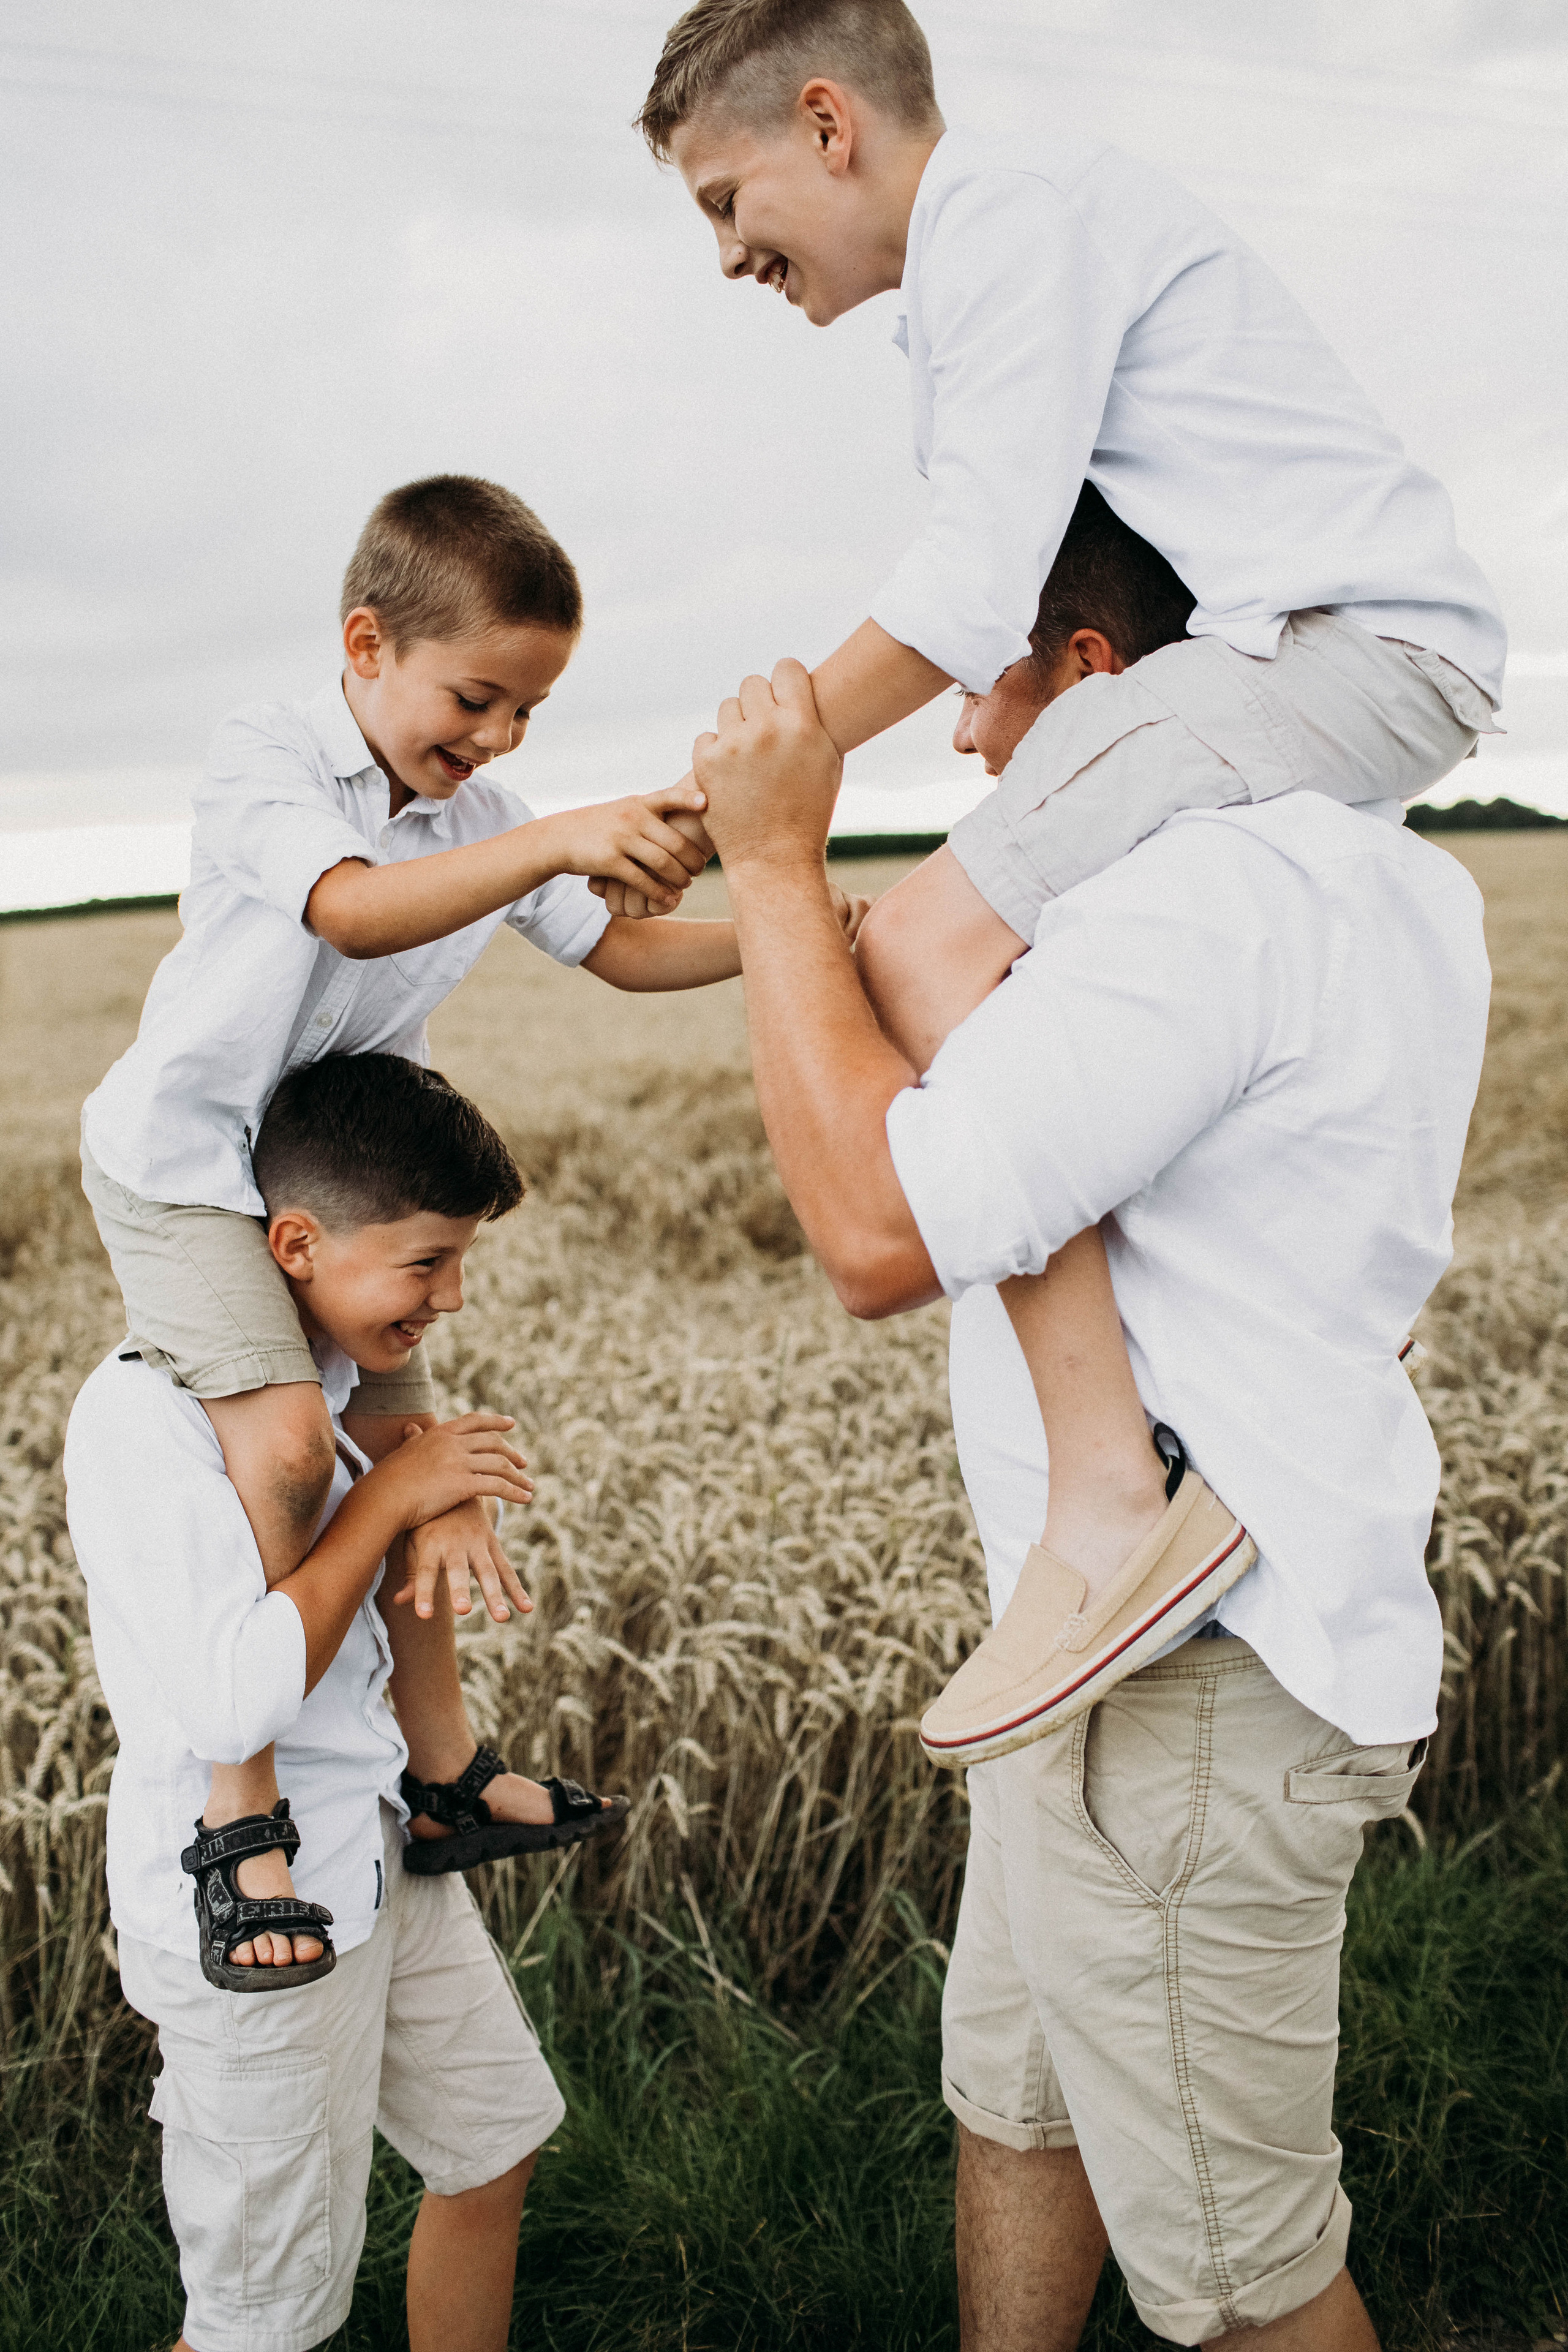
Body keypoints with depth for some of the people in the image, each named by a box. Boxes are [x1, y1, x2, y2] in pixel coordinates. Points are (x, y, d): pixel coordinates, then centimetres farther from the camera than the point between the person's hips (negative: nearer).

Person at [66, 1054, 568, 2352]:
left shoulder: (321, 1373, 2)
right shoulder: (143, 1415, -25)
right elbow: (231, 1701, -31)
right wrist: (388, 1494, -25)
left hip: (385, 1854, 9)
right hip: (249, 1904, -8)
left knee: (498, 2146, 21)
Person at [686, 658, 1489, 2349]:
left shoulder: (1215, 895, -23)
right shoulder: (1357, 875, 10)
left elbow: (880, 1235, -27)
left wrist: (775, 863, -19)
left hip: (1194, 1699, -10)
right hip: (1119, 1646, 10)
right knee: (1015, 2102, 25)